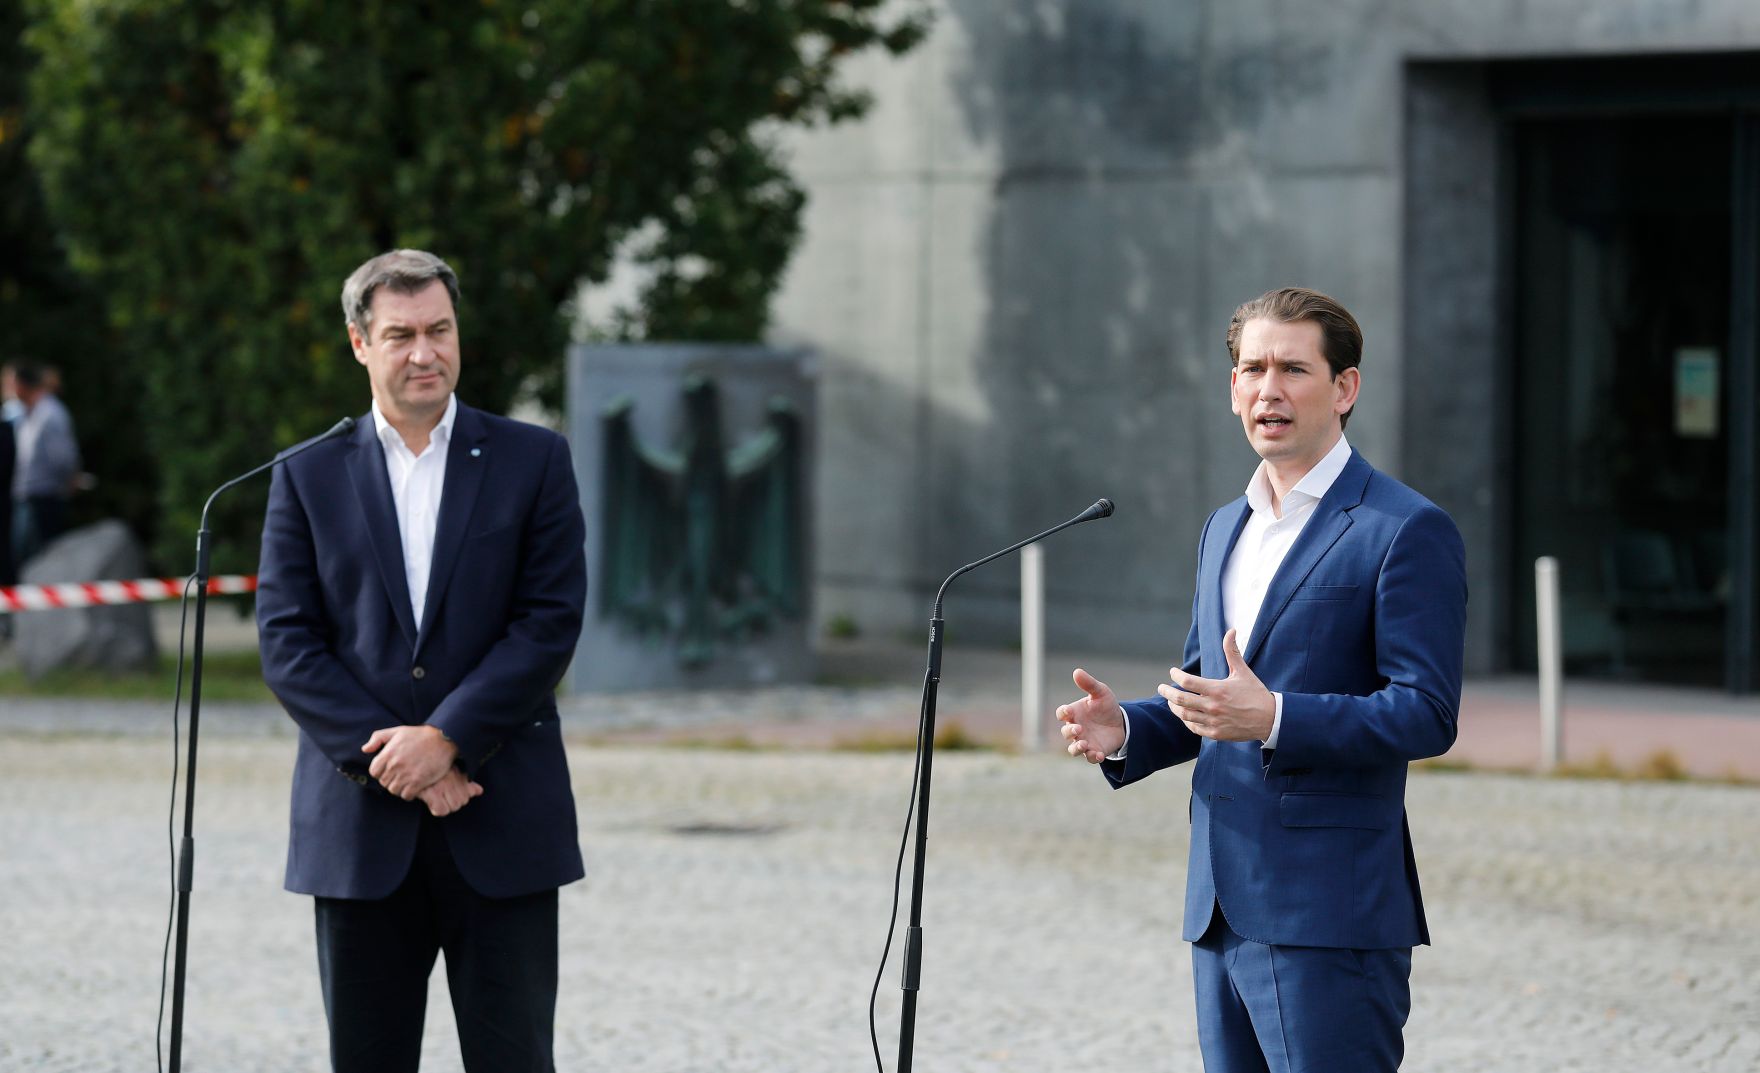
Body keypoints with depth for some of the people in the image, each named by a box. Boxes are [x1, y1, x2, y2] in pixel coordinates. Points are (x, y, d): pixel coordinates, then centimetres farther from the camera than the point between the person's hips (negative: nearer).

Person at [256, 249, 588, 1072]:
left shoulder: (533, 461, 5)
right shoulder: (308, 478, 7)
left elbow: (550, 624, -3)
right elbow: (287, 643, 0)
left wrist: (444, 739, -13)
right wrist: (393, 765, -11)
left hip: (503, 826, -1)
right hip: (360, 826, 1)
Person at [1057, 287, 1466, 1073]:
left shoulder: (1406, 531, -7)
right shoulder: (1225, 530, 19)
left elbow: (1426, 713, -14)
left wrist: (1274, 719, -25)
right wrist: (1126, 730, 4)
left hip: (1329, 916, -8)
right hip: (1222, 909, 8)